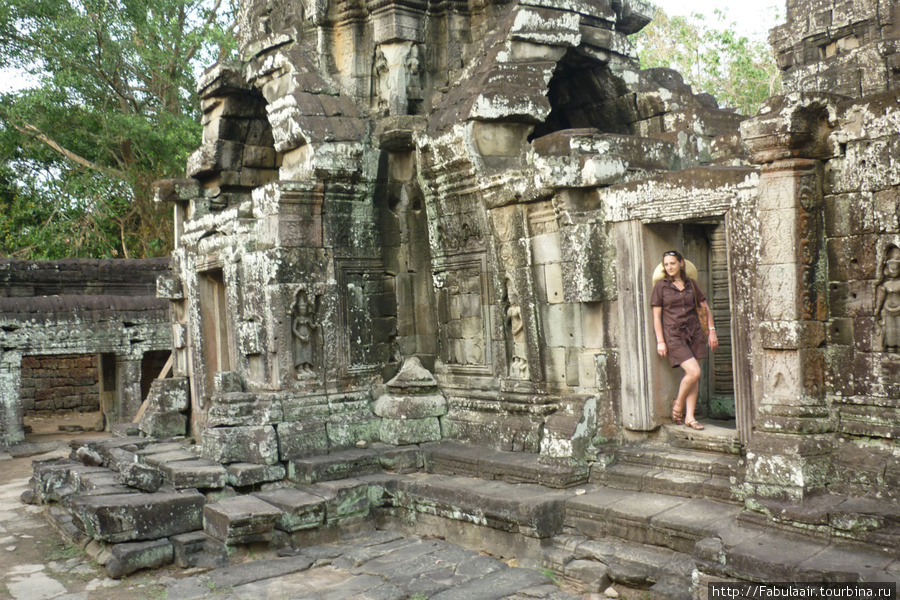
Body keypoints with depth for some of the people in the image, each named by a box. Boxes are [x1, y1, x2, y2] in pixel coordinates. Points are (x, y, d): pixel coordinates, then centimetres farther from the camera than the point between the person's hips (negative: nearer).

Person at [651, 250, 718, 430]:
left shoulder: (691, 284, 9)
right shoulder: (661, 285, -1)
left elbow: (705, 308, 17)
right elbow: (656, 315, -2)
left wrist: (712, 331, 10)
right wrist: (660, 341, -8)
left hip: (694, 332, 4)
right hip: (673, 334, -4)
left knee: (694, 377, 2)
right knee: (694, 371, -16)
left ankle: (690, 417, 10)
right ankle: (678, 403, 9)